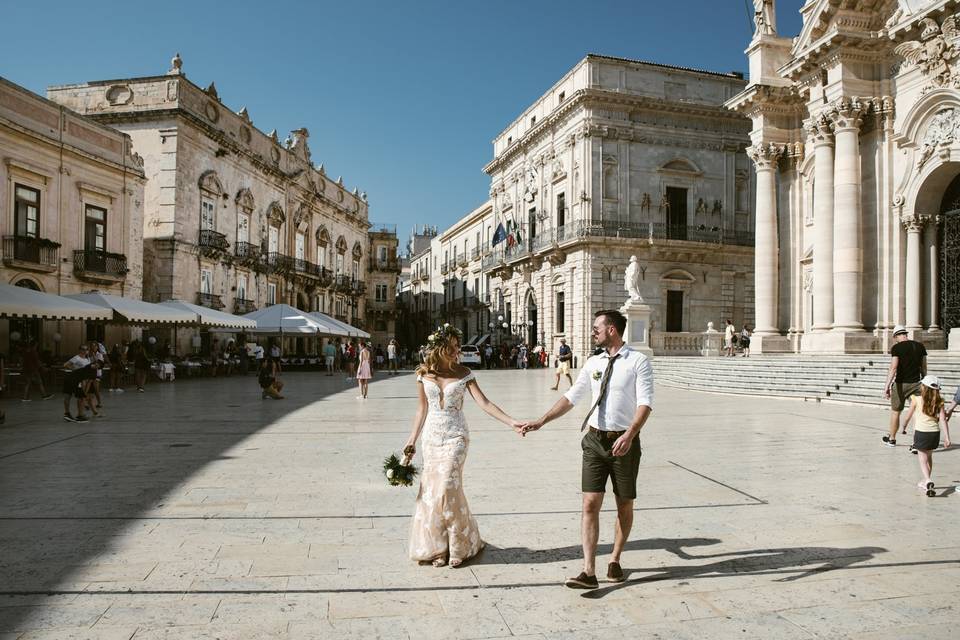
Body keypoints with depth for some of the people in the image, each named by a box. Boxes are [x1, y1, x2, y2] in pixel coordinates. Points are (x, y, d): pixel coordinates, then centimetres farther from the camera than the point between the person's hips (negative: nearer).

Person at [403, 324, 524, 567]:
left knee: (447, 489, -9)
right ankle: (437, 547, 20)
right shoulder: (424, 374, 1)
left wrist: (511, 422, -19)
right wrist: (412, 441, 7)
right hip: (432, 436, 3)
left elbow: (484, 403, -9)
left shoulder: (463, 373, -5)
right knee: (430, 491, 4)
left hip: (455, 436, -3)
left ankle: (460, 546, 10)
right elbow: (422, 410, 8)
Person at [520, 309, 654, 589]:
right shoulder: (593, 363, 7)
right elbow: (571, 397, 12)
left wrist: (629, 435, -30)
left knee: (625, 506, 12)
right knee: (590, 504, -4)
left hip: (624, 442, -3)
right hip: (595, 440, 3)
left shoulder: (638, 361, -7)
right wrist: (540, 422, 6)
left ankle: (615, 560, 31)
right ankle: (589, 572, -2)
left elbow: (645, 403, -16)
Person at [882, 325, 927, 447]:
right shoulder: (920, 346, 5)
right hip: (916, 383, 4)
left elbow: (893, 368, -19)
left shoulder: (896, 348, -11)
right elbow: (924, 368, 10)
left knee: (895, 412, 12)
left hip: (901, 384, -4)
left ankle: (892, 439, 26)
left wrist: (886, 386, -20)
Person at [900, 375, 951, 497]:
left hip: (921, 432, -4)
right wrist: (947, 437, -4)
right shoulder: (939, 402, 0)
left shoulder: (916, 399, -7)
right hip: (935, 432, 4)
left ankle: (928, 481, -23)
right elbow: (943, 420, -5)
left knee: (923, 459, -1)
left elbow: (909, 415, 4)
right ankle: (926, 482, 32)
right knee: (929, 457, 21)